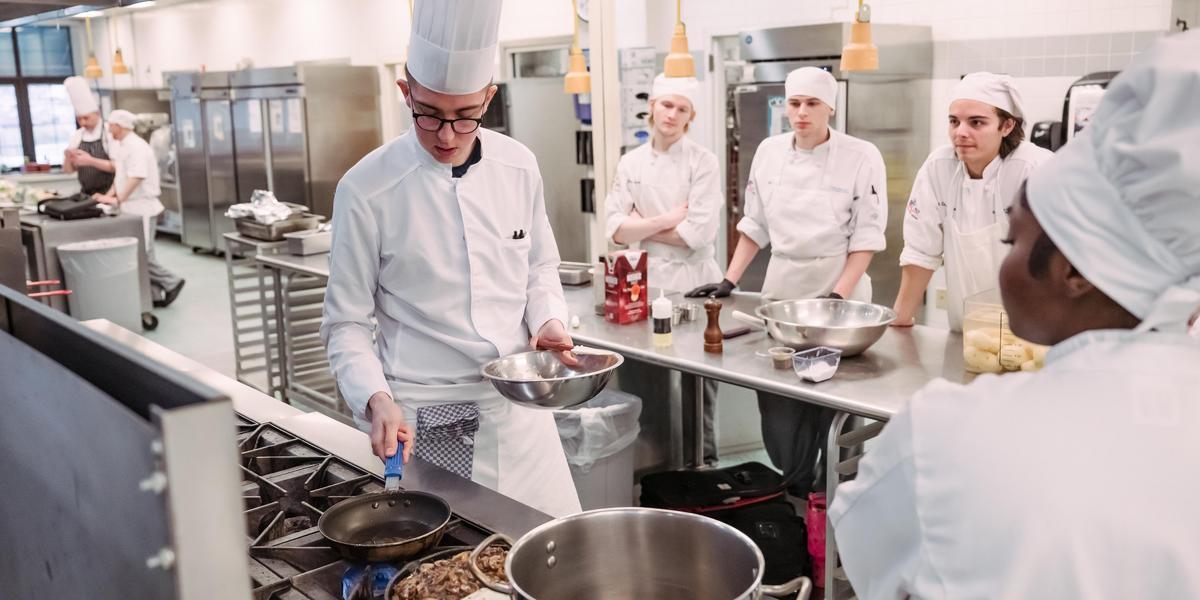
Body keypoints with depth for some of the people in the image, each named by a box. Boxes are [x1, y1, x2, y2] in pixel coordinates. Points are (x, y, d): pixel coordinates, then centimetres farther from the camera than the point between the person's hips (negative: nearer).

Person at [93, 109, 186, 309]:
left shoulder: (136, 147, -17)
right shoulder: (120, 146, 13)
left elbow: (136, 178, -25)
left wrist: (117, 200, -24)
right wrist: (109, 195, 5)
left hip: (141, 207, -9)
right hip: (131, 207, 9)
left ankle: (171, 283, 5)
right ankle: (155, 295, 12)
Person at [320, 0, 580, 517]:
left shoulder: (518, 166, -1)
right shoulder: (367, 190, -13)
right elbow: (348, 323, -7)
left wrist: (548, 320, -5)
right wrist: (377, 400, -22)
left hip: (519, 408, 4)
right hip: (426, 422, -4)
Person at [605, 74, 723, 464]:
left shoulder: (703, 162, -5)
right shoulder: (631, 163, 6)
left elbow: (698, 233, -15)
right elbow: (616, 230, -3)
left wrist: (643, 226, -8)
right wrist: (666, 220, -14)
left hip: (693, 284, -3)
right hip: (647, 282, 4)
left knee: (697, 386, 6)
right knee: (644, 385, 11)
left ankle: (703, 461, 22)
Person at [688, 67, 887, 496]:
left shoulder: (861, 157, -9)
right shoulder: (769, 152, 4)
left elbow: (867, 236, -9)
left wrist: (838, 296, -18)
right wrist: (729, 282, 5)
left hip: (839, 289, -4)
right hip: (780, 287, 4)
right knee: (777, 403, 4)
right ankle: (796, 487, 22)